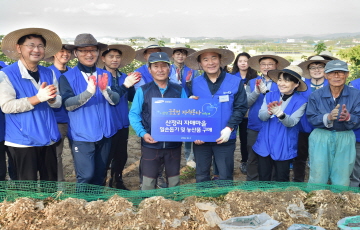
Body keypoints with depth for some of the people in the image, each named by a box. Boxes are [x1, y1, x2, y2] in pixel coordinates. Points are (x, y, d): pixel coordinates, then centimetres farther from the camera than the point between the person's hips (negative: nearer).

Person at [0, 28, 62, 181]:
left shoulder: (49, 73, 8)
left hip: (48, 139, 5)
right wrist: (38, 98, -24)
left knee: (51, 184, 15)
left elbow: (58, 102, 6)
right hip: (23, 140, -5)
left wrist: (51, 99, -18)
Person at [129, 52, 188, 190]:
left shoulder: (179, 90, 2)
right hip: (150, 144, -1)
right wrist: (142, 133, -14)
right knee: (148, 183, 7)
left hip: (174, 145, 2)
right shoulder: (143, 91, -2)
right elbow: (134, 114, 0)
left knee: (174, 182, 15)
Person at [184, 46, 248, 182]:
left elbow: (240, 108, -3)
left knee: (225, 177, 9)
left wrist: (229, 128, -16)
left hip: (225, 138, -1)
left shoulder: (235, 82, -4)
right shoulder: (195, 83, 0)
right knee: (201, 176, 15)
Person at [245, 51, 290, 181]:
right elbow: (246, 103, -4)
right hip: (254, 127, 2)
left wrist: (266, 91, -26)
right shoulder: (252, 83, 6)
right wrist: (256, 92, -22)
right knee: (253, 158, 9)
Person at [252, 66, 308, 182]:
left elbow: (291, 122, -16)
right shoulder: (270, 96, 1)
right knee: (263, 179, 14)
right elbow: (261, 116, -10)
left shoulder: (300, 101, -8)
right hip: (265, 144, 3)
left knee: (281, 181, 11)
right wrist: (269, 112, -33)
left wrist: (280, 114, -36)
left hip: (284, 147, -3)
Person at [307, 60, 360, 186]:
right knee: (318, 178, 4)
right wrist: (328, 117, -24)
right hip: (321, 137, 0)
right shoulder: (316, 95, 0)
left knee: (342, 181, 7)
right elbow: (311, 118, -5)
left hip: (345, 139, 1)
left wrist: (348, 118, -28)